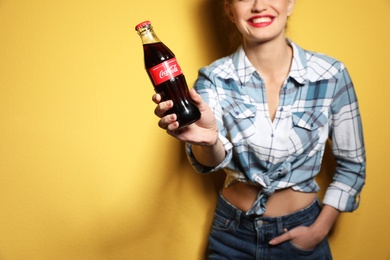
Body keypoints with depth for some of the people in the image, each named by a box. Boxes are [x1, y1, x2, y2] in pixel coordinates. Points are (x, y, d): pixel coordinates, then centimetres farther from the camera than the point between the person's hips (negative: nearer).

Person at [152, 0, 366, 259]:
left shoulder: (331, 75, -12)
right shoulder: (215, 78, -11)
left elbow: (353, 164, -2)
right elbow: (215, 159, -24)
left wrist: (319, 230, -7)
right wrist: (208, 141, -45)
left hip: (300, 232, 0)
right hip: (232, 231, 1)